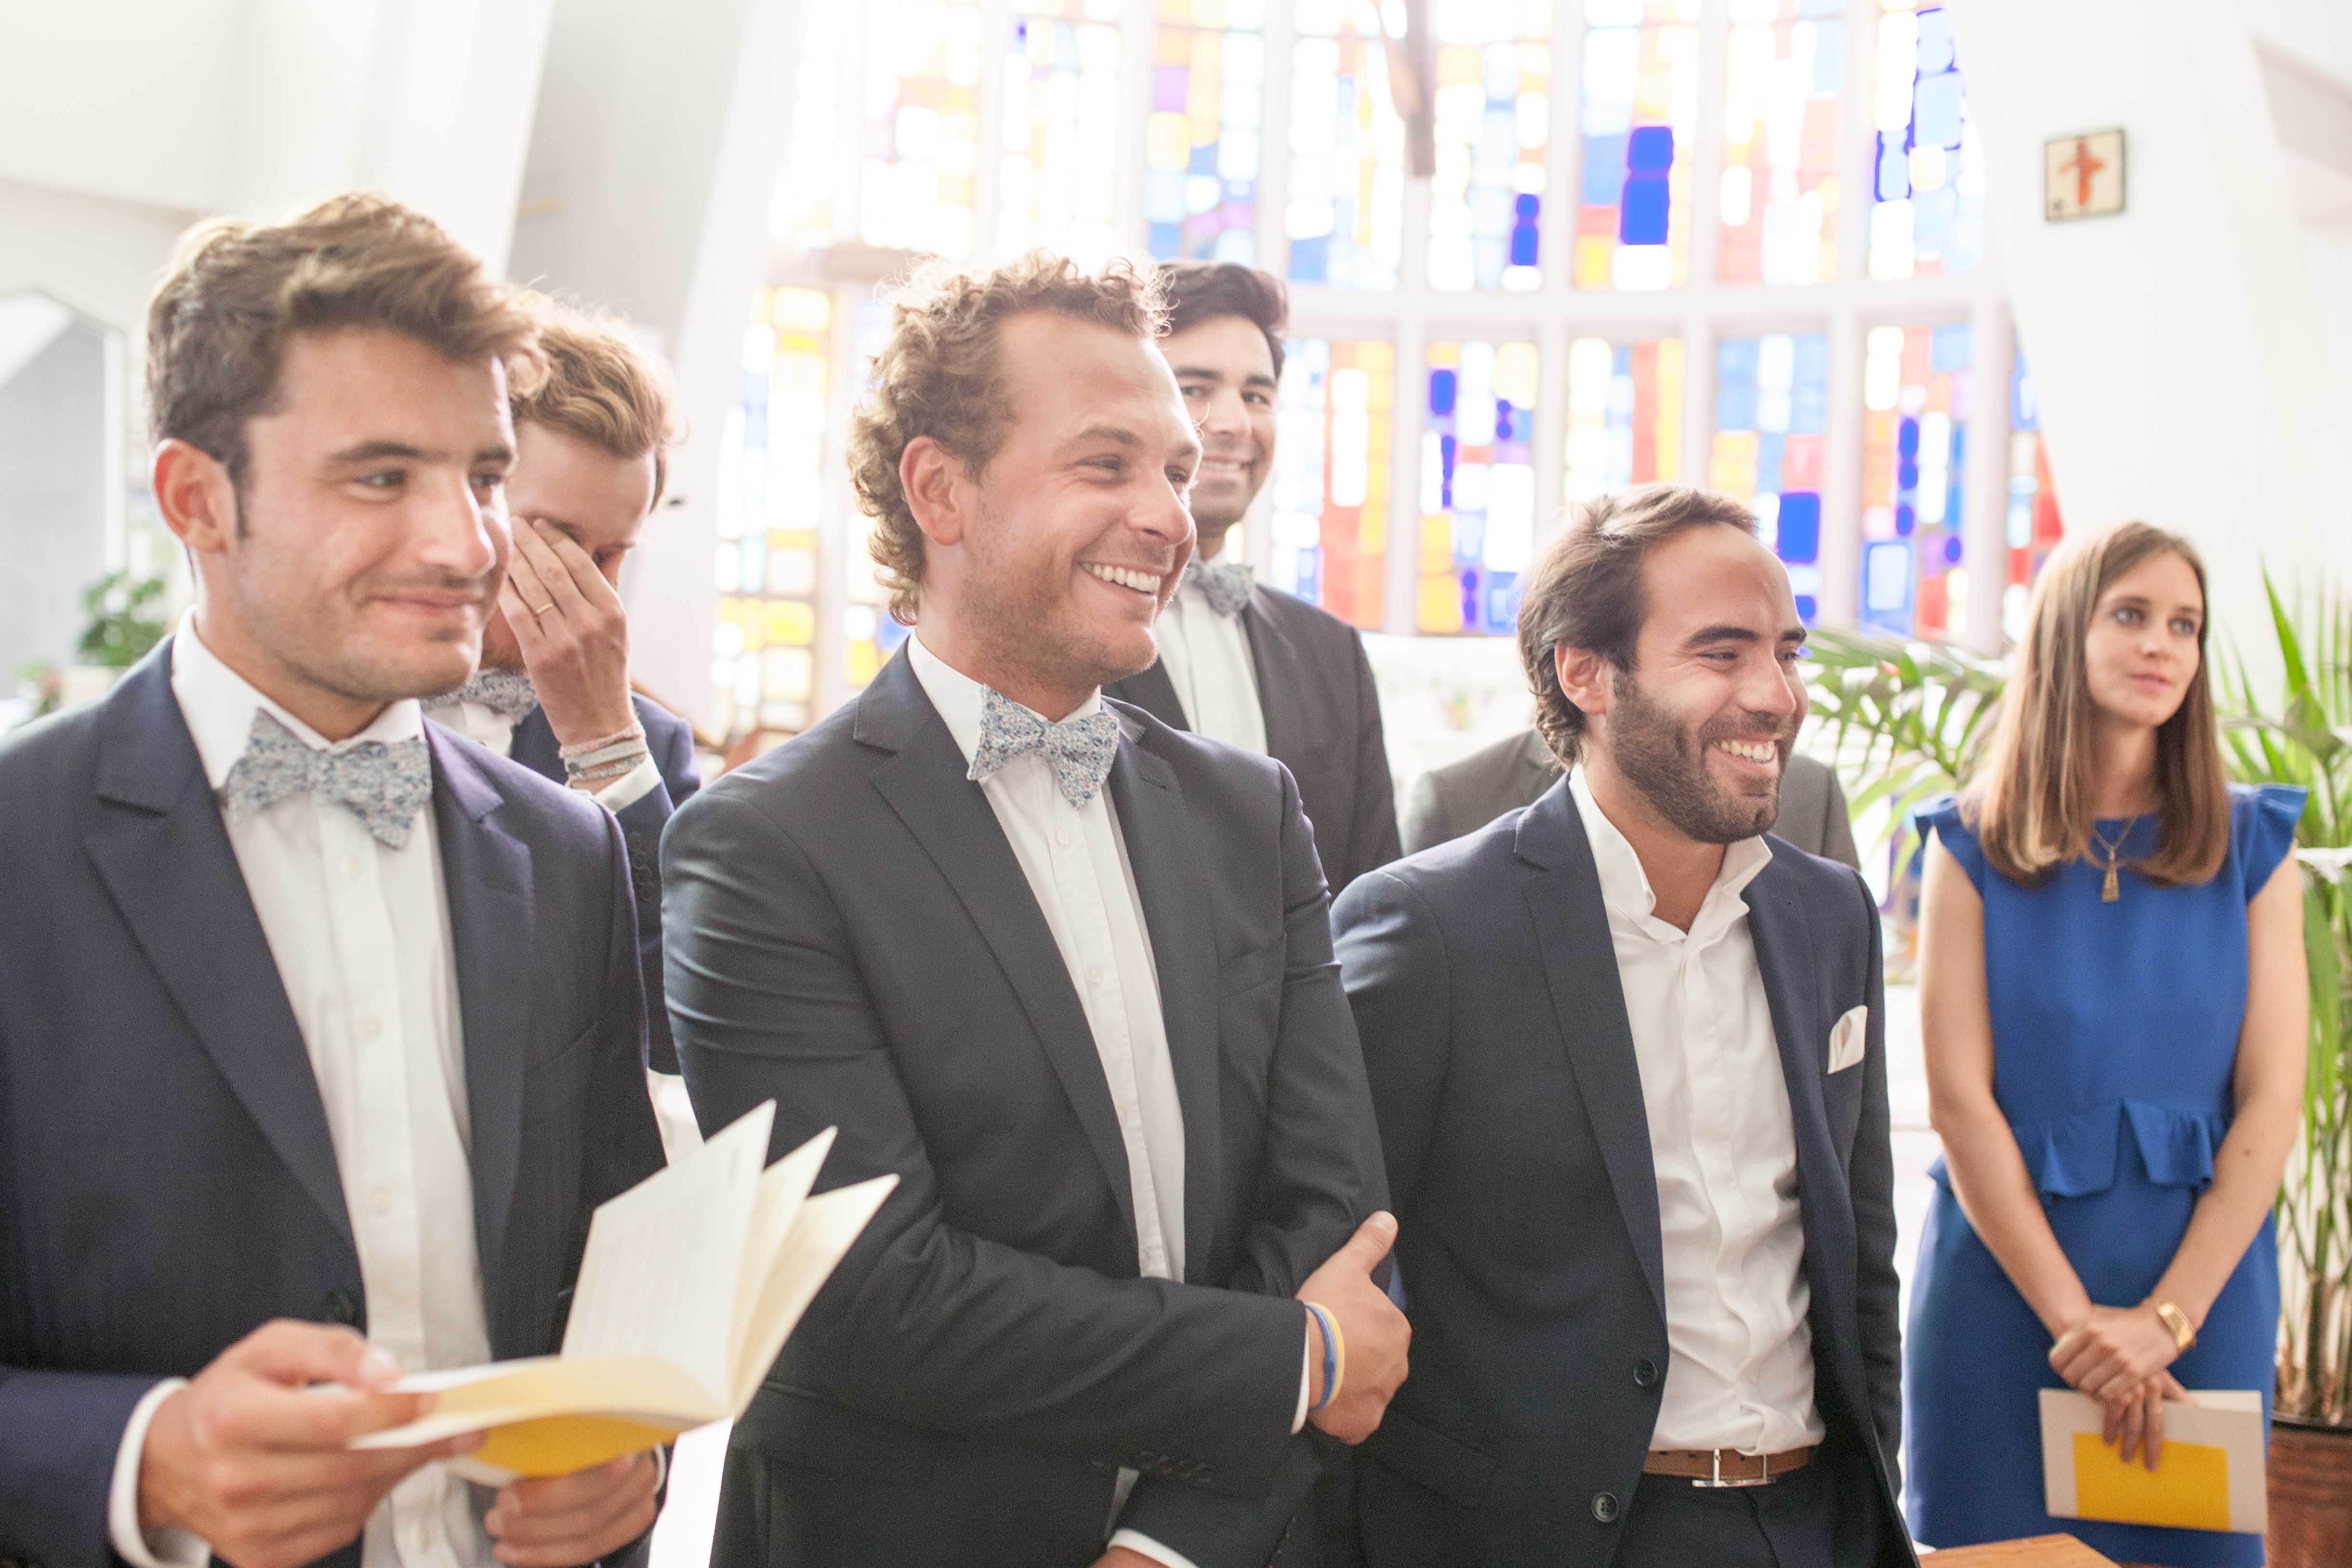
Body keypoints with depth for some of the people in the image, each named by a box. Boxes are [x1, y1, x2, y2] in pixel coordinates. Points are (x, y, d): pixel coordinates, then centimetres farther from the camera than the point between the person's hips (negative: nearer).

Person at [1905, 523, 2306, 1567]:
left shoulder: (2251, 849, 4)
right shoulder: (1974, 847, 0)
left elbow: (2273, 1101, -2)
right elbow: (1960, 1099, -6)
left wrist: (2167, 1317, -12)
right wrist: (2074, 1316, -12)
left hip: (2204, 1283, 1)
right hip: (2005, 1280, -1)